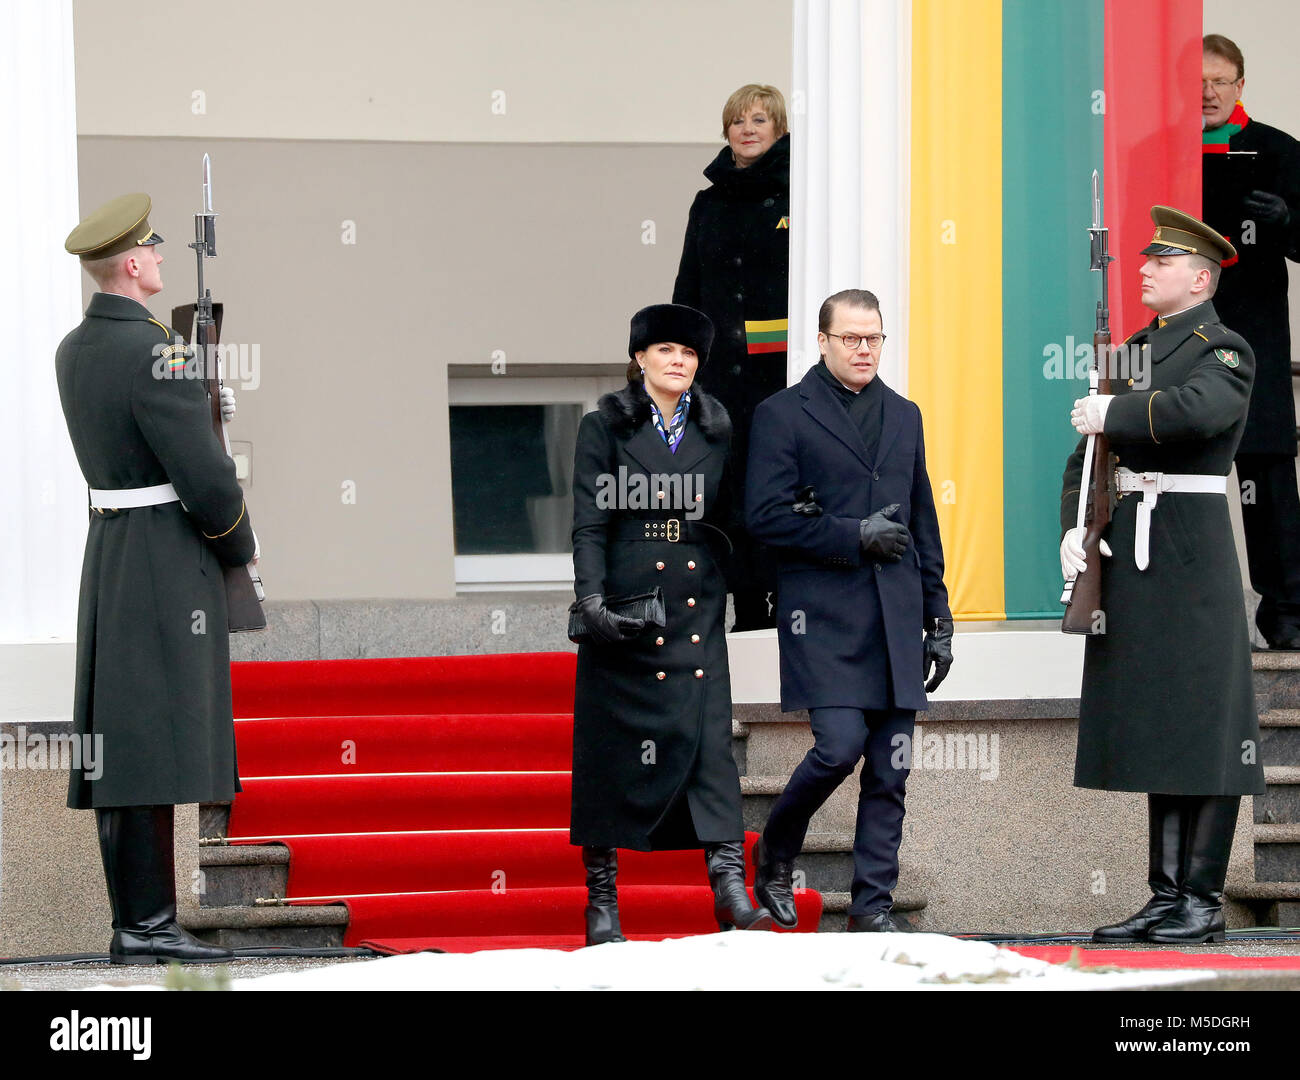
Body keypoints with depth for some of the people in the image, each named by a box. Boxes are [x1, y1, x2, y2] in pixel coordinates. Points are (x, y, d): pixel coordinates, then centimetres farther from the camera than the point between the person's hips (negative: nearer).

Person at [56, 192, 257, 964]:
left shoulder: (75, 350, 11)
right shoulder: (152, 352, -17)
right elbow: (204, 473, -18)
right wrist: (240, 544, -1)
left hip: (109, 547, 9)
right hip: (169, 560, -9)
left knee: (122, 747, 8)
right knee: (155, 748, -9)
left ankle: (136, 923, 11)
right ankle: (148, 924, -11)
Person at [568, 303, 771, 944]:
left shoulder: (715, 429, 12)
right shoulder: (606, 428, 1)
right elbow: (589, 524, -4)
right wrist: (591, 599, -15)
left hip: (697, 614, 3)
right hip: (624, 612, -2)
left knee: (709, 736, -8)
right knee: (612, 745, 1)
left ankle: (732, 892, -14)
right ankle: (601, 900, 7)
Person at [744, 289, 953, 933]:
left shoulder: (904, 417, 18)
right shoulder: (783, 415, 0)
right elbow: (765, 516, -8)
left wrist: (937, 618, 16)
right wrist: (854, 536, -11)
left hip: (895, 617, 5)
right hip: (823, 615, -5)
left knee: (890, 769, 1)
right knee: (840, 746, -16)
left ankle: (873, 903, 7)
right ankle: (775, 852, 10)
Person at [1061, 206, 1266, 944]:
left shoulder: (1226, 352, -5)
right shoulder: (1134, 353, 18)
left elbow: (1198, 410, -28)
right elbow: (1089, 455, 17)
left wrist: (1113, 411, -15)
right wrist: (1074, 529, 0)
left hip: (1192, 550, -8)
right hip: (1130, 559, 8)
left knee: (1203, 726, -5)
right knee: (1155, 735, 9)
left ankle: (1203, 903, -3)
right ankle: (1166, 897, 12)